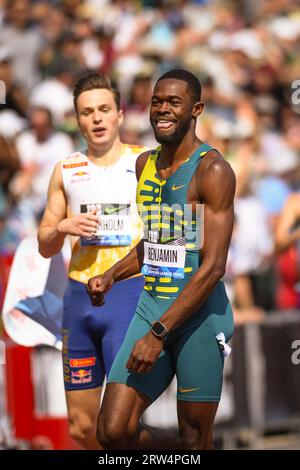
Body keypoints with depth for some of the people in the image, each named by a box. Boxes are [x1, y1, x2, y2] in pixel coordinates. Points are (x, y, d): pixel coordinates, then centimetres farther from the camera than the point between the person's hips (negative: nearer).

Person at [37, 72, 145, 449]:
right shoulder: (66, 171, 12)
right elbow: (44, 246, 16)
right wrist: (63, 227, -5)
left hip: (129, 294, -4)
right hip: (79, 294, 4)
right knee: (82, 427, 7)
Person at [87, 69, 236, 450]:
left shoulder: (212, 170, -12)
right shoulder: (145, 164, 11)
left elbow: (213, 266, -17)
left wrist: (158, 334, -20)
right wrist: (111, 276, 6)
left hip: (199, 313, -6)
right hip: (150, 304, 6)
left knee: (194, 441, 3)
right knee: (112, 431, -5)